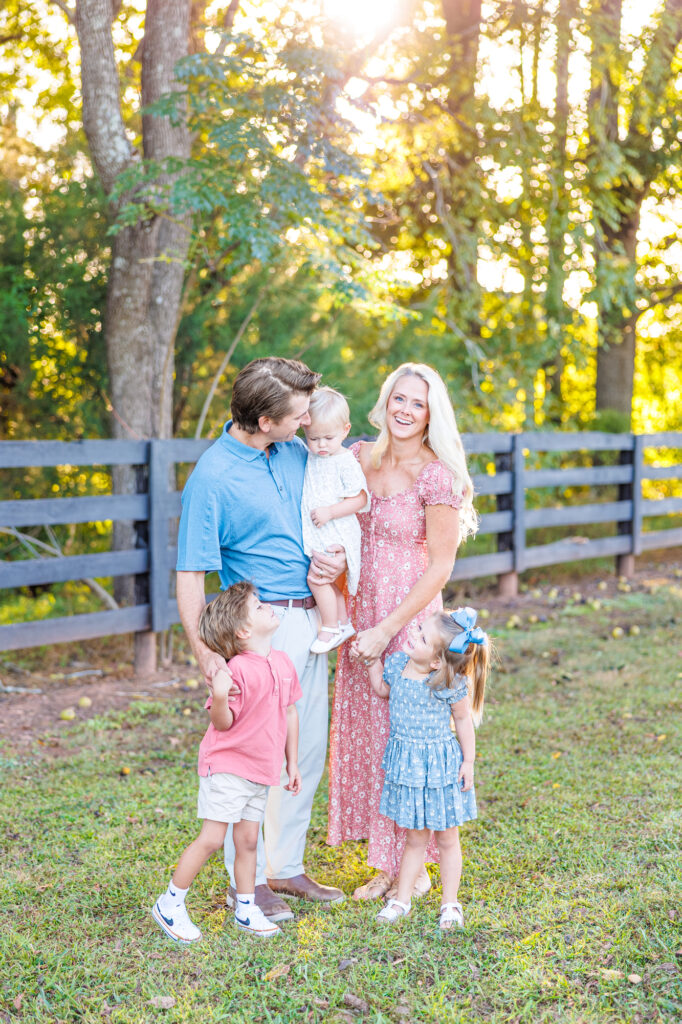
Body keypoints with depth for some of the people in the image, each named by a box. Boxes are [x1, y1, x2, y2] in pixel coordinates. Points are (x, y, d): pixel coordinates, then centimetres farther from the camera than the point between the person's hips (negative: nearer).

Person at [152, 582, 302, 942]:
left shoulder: (283, 663, 2)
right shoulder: (239, 670, -21)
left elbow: (290, 713, 12)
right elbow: (222, 723, -17)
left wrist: (292, 763, 16)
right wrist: (219, 696, -39)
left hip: (260, 772, 7)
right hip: (226, 766, -7)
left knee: (247, 840, 13)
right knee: (211, 839, -3)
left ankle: (245, 911, 24)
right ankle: (170, 904, 12)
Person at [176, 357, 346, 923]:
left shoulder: (297, 451, 5)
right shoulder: (212, 478, -16)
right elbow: (190, 573, -17)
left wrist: (338, 556, -3)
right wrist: (204, 651, -28)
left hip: (311, 618, 7)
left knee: (309, 748, 13)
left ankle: (285, 866, 28)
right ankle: (246, 882, 14)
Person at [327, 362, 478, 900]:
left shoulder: (436, 477, -14)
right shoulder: (360, 456, 5)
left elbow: (440, 567, -13)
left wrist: (387, 629, -15)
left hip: (411, 620, -6)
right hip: (361, 615, 7)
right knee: (364, 733, 12)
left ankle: (416, 870, 19)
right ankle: (388, 864, 26)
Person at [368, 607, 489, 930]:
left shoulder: (450, 685, -21)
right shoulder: (397, 663, -6)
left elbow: (464, 721, -7)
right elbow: (382, 689, 16)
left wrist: (468, 762, -4)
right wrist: (373, 659, 4)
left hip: (440, 765, -4)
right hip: (405, 763, 4)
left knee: (447, 839, 12)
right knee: (415, 838, 16)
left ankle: (450, 904, 27)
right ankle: (402, 899, 28)